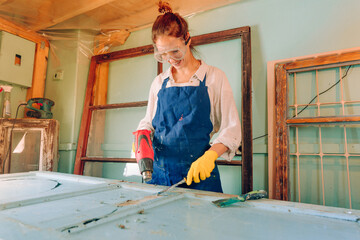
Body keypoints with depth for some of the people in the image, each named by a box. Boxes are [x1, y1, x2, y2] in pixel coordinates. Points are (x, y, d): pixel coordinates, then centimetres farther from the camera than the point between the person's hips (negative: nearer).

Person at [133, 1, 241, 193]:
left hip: (199, 174, -2)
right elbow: (148, 122, 17)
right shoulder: (159, 82, 9)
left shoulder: (214, 77, -2)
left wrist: (209, 156, -21)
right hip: (160, 172, 3)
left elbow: (232, 129, -5)